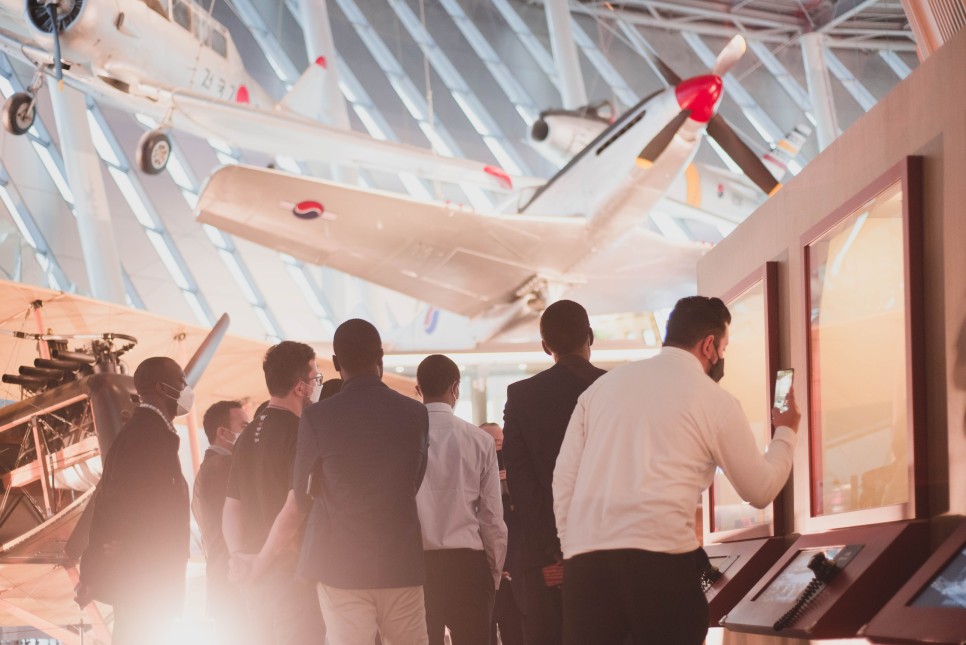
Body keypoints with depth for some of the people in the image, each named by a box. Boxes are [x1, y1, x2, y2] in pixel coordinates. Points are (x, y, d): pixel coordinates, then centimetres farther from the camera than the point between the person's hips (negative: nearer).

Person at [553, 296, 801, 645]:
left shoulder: (604, 384, 19)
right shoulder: (714, 400, 7)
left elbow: (564, 477, 15)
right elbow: (760, 490, 15)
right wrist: (786, 431, 31)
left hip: (584, 559, 4)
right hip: (660, 556, -4)